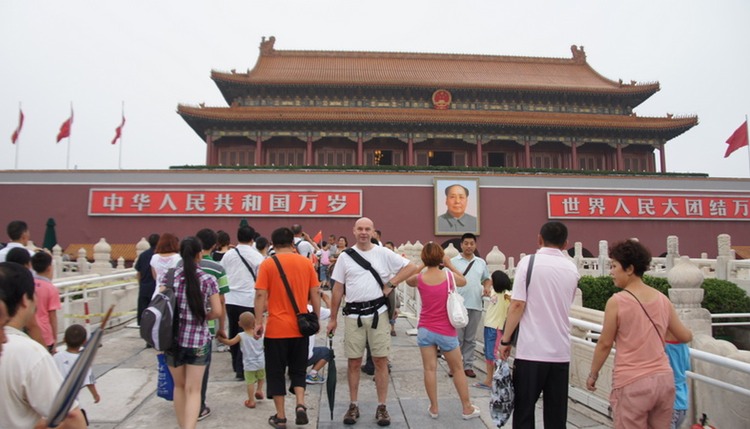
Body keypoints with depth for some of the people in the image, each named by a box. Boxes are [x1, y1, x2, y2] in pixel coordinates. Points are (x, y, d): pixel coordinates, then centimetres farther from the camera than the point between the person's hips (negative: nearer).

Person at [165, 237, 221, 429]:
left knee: (179, 386, 21)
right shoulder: (208, 280, -7)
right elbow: (217, 311, -9)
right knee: (193, 390, 4)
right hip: (198, 340, -2)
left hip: (173, 339, 3)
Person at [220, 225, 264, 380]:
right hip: (248, 300, -5)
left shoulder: (228, 255, 6)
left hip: (230, 299, 5)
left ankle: (235, 364, 30)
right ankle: (241, 369, 2)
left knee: (233, 332, 17)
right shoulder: (257, 256, -6)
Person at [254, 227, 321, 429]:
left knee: (276, 373, 12)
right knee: (298, 370, 19)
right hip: (300, 327, 3)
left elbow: (261, 295, -10)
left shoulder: (267, 264, -5)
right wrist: (316, 319, 12)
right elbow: (315, 293, 3)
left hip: (276, 328, -2)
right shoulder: (306, 262, 2)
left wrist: (259, 322, -4)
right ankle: (300, 405, 2)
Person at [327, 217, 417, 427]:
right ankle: (353, 406, 22)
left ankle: (382, 407, 16)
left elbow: (411, 267, 3)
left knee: (380, 361, 5)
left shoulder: (384, 254, 1)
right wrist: (332, 319, 6)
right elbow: (337, 289, 6)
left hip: (377, 313, -1)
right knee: (353, 362, 8)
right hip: (353, 315, 1)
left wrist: (390, 284, -7)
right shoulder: (345, 257, 4)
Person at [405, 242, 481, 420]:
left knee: (430, 369, 7)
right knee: (457, 369, 13)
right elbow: (464, 281, 12)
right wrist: (450, 264, 11)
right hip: (446, 331, -1)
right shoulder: (449, 276, -10)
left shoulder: (419, 279, -8)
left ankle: (434, 408, 15)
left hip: (425, 330, 1)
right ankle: (467, 408, 22)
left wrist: (423, 266, 12)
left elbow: (408, 281, 16)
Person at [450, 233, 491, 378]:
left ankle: (468, 366, 19)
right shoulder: (453, 262, 0)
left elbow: (487, 279, 22)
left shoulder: (481, 262, 13)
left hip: (476, 306, 4)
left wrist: (487, 287, 1)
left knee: (471, 339, 11)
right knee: (457, 338, 1)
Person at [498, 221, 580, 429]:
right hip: (561, 351, 4)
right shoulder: (572, 268, 8)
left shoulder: (529, 262, -6)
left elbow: (517, 305, -11)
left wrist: (505, 340, -4)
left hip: (531, 350, -4)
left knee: (524, 411, 6)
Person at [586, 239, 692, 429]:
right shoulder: (662, 299, 4)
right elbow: (686, 336, 14)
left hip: (632, 383, -5)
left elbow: (605, 344, -6)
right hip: (664, 379, 5)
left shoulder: (617, 301, -11)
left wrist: (593, 374, 7)